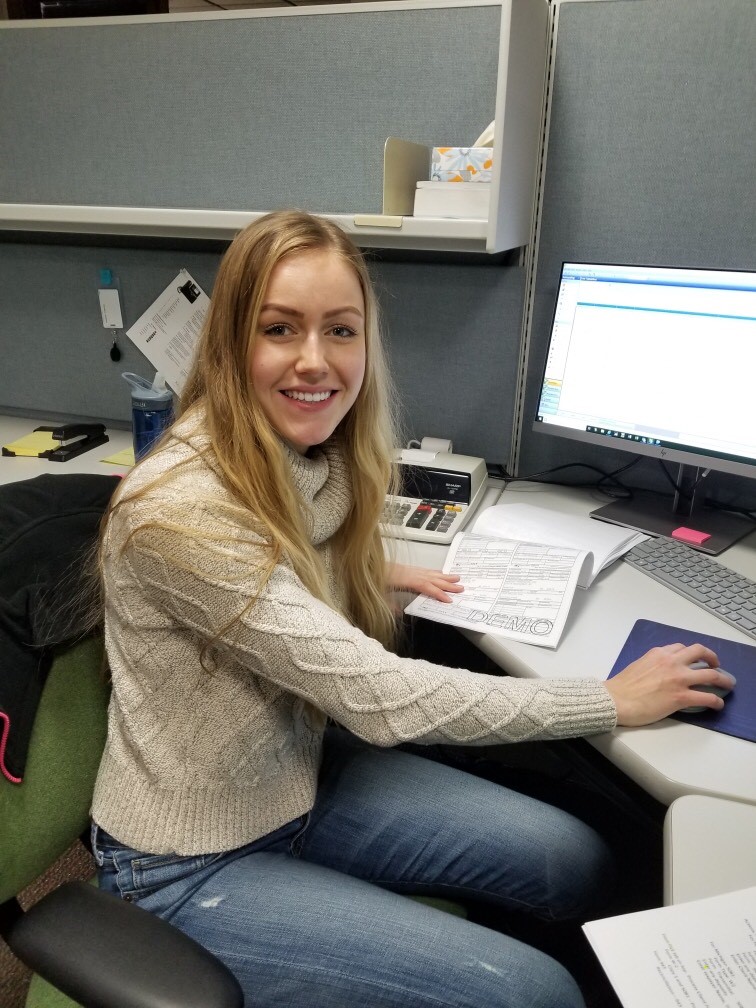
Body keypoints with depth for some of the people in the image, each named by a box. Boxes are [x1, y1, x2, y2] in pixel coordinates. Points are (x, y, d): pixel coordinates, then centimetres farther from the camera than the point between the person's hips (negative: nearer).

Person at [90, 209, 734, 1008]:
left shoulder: (319, 460, -5)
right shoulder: (179, 509, -30)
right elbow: (380, 696, -31)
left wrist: (376, 574, 4)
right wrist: (615, 701, -21)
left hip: (303, 778, 7)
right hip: (192, 866, -6)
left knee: (573, 864, 2)